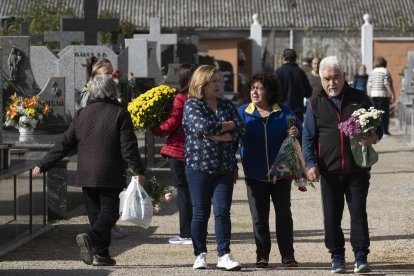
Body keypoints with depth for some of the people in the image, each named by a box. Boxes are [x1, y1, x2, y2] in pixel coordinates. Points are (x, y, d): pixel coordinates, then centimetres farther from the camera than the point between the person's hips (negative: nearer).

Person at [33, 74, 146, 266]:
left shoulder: (81, 114, 7)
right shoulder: (120, 113, -5)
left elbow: (64, 144, 7)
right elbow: (128, 146, -9)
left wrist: (43, 165, 13)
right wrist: (138, 170, -3)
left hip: (86, 175, 4)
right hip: (110, 176, -4)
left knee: (95, 213, 12)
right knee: (109, 212, -1)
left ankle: (101, 254, 10)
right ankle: (90, 237, -26)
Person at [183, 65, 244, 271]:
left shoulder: (226, 105, 12)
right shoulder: (192, 105, -2)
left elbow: (239, 130, -2)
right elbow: (204, 127, -19)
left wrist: (215, 135, -14)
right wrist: (228, 125, -5)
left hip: (225, 167, 3)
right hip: (199, 166, -3)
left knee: (222, 211, -2)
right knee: (201, 213, 2)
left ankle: (224, 255, -2)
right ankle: (200, 255, 10)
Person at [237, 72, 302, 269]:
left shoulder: (284, 112, 1)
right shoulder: (242, 112, 2)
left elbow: (299, 130, -1)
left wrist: (296, 132, -25)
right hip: (255, 175, 1)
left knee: (284, 215, 3)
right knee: (259, 217, 6)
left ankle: (288, 256, 8)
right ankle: (262, 256, 13)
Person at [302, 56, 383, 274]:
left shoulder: (360, 99, 8)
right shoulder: (315, 105, 9)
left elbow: (377, 126, 12)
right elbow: (308, 138, 6)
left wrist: (374, 137, -12)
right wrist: (311, 163, -8)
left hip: (358, 169, -1)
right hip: (329, 171, 1)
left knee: (358, 213, -3)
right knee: (331, 216, 4)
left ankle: (361, 257, 1)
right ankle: (337, 257, 15)